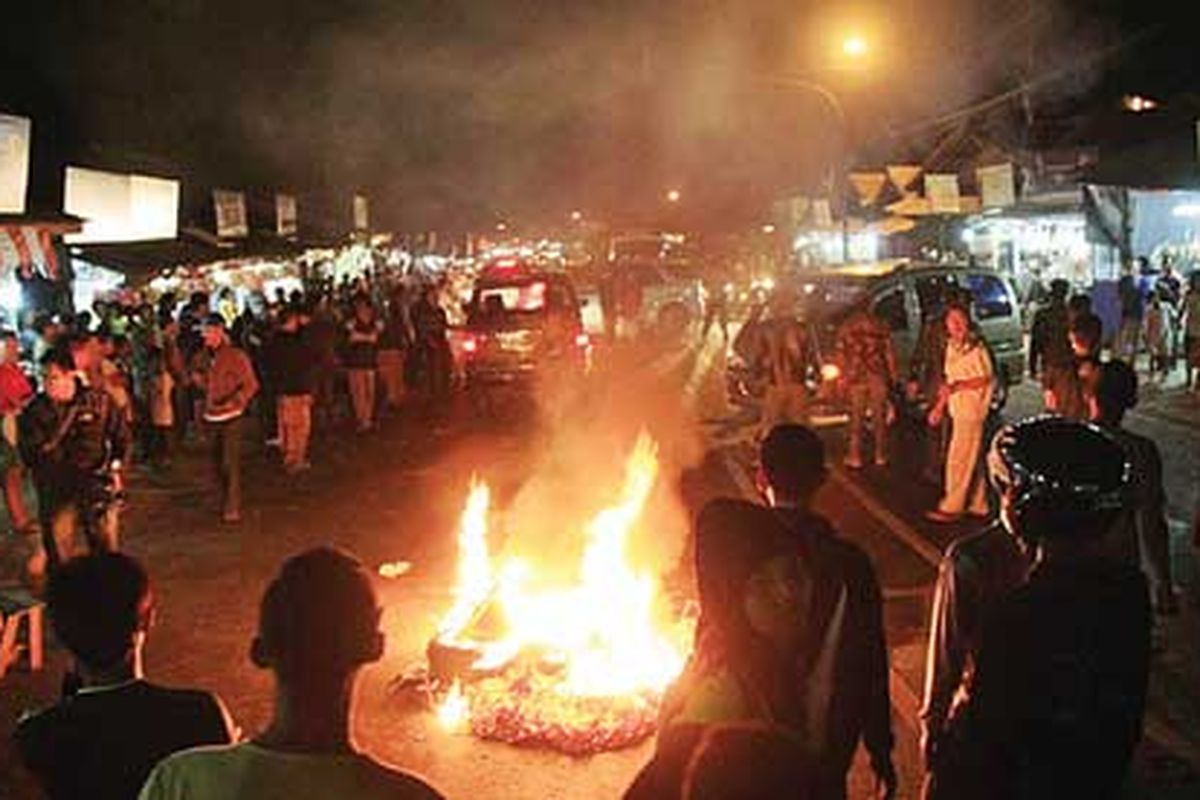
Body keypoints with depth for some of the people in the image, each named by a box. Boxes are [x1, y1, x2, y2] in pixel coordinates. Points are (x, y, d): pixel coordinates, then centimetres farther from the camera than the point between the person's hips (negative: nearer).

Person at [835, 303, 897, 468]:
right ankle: (880, 456, 9)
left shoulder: (845, 327, 5)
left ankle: (855, 457, 3)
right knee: (879, 417, 7)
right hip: (878, 376, 0)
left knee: (856, 419, 5)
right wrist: (892, 374, 7)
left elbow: (841, 354, 1)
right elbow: (889, 351, 1)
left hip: (855, 377, 0)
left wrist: (843, 376, 6)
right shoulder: (880, 325, 5)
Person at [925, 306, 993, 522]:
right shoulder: (951, 346, 11)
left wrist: (957, 385, -23)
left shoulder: (975, 347, -15)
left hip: (972, 409, -9)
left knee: (959, 459, -6)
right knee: (970, 459, 14)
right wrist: (939, 407, 17)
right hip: (958, 409, 9)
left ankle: (952, 507, 0)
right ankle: (978, 504, 23)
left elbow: (985, 379, -14)